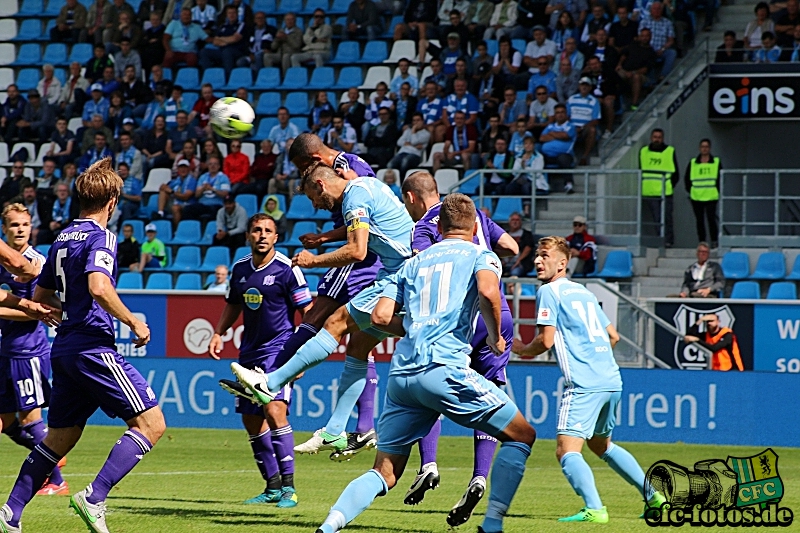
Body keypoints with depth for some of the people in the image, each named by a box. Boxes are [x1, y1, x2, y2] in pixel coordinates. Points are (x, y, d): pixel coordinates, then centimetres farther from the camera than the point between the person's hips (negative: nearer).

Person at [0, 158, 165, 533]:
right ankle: (94, 498, -18)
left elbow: (40, 297, 24)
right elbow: (99, 287, -25)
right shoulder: (101, 238, -9)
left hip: (63, 348, 9)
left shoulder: (63, 240, 16)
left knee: (60, 438, 15)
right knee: (151, 424, -7)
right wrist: (133, 322, -15)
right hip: (93, 346, -9)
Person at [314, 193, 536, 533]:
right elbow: (488, 292, -12)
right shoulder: (481, 256, 11)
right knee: (521, 435, 11)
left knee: (384, 474, 9)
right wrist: (495, 337, 3)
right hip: (445, 367, -5)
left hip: (401, 374, 5)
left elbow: (381, 316, 14)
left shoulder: (414, 262, 23)